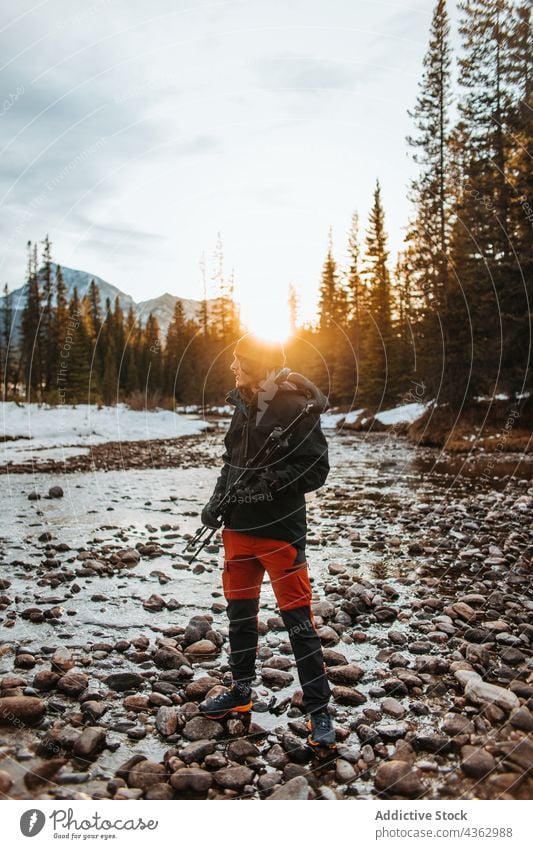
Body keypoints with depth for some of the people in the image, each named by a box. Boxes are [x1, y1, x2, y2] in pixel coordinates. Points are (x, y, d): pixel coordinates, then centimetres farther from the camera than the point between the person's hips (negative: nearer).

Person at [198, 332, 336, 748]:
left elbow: (316, 469, -14)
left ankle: (319, 709, 14)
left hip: (281, 530, -7)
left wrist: (269, 482, -24)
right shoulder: (244, 405, 10)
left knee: (297, 619, -1)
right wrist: (218, 498, 4)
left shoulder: (297, 407, -12)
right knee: (240, 611, 17)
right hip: (239, 527, 8)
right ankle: (241, 692, 35)